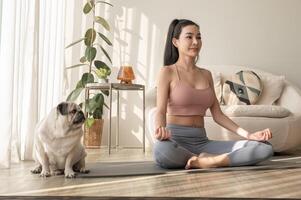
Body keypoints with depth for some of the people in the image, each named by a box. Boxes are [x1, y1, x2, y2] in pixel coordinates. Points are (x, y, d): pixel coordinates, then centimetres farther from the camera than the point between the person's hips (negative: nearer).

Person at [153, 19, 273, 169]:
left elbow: (217, 115, 14)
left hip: (201, 142, 4)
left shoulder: (206, 75, 17)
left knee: (265, 148, -14)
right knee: (161, 150, -44)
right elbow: (161, 111, -9)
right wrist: (160, 129, -33)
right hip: (176, 141, -4)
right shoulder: (167, 72, 2)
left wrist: (248, 135, 0)